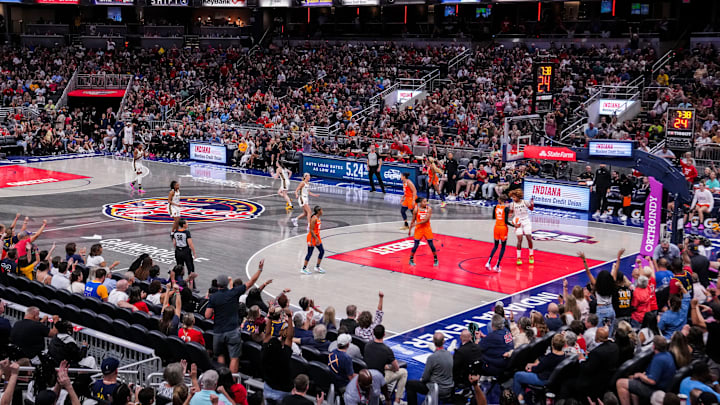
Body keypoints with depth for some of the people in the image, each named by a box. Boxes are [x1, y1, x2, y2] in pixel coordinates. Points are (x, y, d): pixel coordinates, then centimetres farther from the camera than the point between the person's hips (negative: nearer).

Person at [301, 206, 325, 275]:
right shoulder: (314, 219, -20)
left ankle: (317, 267, 21)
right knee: (310, 253, -3)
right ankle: (303, 269, 6)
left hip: (317, 236, 9)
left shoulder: (318, 218, 8)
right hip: (312, 237, -9)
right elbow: (311, 230, -22)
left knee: (322, 251, 10)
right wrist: (316, 238, -23)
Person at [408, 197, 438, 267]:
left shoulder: (429, 209, -9)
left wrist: (417, 223, -23)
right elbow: (413, 220, 5)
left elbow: (426, 220, -17)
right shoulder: (416, 209, -5)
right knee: (416, 245, -1)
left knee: (431, 244, 2)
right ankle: (411, 259, 13)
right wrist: (410, 229, 8)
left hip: (427, 228, 0)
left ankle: (435, 259, 16)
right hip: (419, 229, 0)